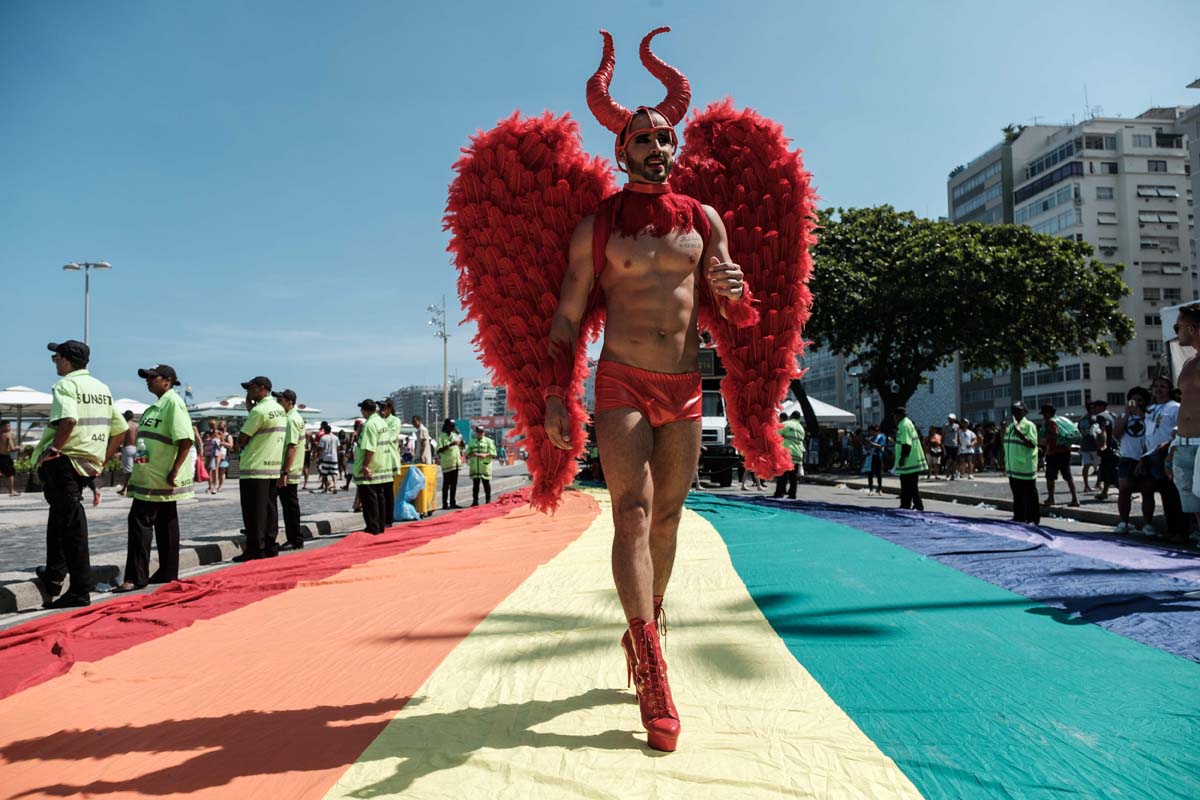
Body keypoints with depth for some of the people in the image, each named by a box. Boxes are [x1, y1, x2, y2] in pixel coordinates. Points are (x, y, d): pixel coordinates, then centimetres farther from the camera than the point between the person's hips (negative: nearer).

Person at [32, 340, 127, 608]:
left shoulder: (66, 385, -10)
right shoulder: (102, 388, 14)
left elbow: (68, 419, -30)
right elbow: (120, 429, 15)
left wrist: (53, 449, -19)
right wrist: (103, 460, 19)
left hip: (63, 461, -8)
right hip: (89, 463, 8)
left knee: (72, 524, -5)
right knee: (60, 515, 24)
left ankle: (80, 591, -3)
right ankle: (54, 575, 31)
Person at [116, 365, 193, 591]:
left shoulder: (173, 402, -15)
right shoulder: (156, 405, 16)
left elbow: (185, 441, -23)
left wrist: (174, 472, -24)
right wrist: (135, 470, 22)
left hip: (162, 479, -10)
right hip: (150, 477, 10)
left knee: (140, 522, -8)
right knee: (165, 524, 13)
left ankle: (136, 577, -3)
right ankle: (168, 573, 20)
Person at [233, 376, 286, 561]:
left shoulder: (259, 410, -15)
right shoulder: (280, 409, 12)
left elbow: (241, 439, -11)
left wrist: (241, 444, 10)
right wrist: (251, 408, 12)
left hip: (255, 469, -8)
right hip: (274, 468, 8)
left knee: (254, 513, -2)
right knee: (269, 509, 12)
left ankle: (255, 550, 1)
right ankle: (270, 548, 16)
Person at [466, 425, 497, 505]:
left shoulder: (488, 441, 5)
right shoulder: (471, 442, 14)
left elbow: (493, 453, -1)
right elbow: (467, 453, 11)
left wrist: (485, 455, -18)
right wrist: (472, 454, -11)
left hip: (485, 466, -3)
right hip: (474, 467, 3)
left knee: (486, 484, 2)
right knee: (475, 484, 6)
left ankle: (488, 500, 9)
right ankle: (475, 501, 12)